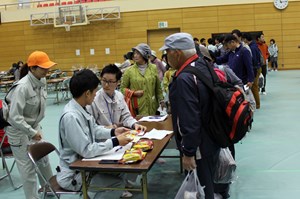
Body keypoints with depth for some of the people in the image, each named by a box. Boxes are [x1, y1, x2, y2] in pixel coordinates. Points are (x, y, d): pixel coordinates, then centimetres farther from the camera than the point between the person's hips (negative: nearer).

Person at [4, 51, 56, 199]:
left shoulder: (42, 81, -5)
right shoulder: (22, 87, -28)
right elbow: (15, 117, -28)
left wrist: (36, 129, 10)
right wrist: (32, 133, -21)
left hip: (34, 126, 7)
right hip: (19, 131, -7)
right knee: (28, 167, 5)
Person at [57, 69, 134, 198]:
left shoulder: (80, 108, 0)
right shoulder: (70, 116, -29)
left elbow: (94, 130, 17)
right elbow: (86, 150, -27)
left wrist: (113, 132, 3)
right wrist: (115, 142, -21)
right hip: (73, 175, -9)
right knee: (119, 182, -16)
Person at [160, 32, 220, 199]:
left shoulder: (185, 79, -27)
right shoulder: (205, 65, 2)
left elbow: (190, 121, -29)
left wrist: (188, 153, -21)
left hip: (200, 147, -10)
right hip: (212, 139, 10)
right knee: (208, 185, 24)